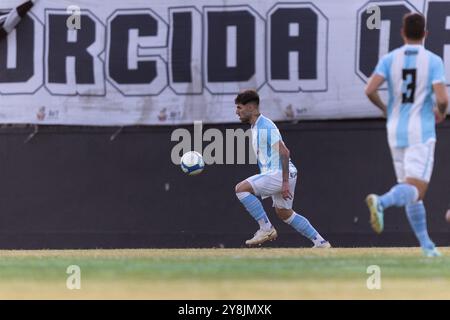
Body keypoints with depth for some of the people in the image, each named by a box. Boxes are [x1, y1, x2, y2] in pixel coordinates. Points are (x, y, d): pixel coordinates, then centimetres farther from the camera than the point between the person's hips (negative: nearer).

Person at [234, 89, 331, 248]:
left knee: (241, 188, -16)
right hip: (276, 174, 11)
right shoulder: (256, 126, 16)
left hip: (279, 173, -11)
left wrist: (285, 182, -25)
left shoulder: (264, 126, -16)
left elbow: (284, 152, -23)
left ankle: (266, 228, -11)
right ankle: (320, 243, 24)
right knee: (284, 212, 21)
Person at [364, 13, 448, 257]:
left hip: (395, 131, 4)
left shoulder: (389, 59, 3)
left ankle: (426, 244, 14)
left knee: (411, 192, 14)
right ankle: (382, 202, -41)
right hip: (421, 131, -4)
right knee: (415, 190, -12)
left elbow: (370, 90, -10)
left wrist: (384, 109, 11)